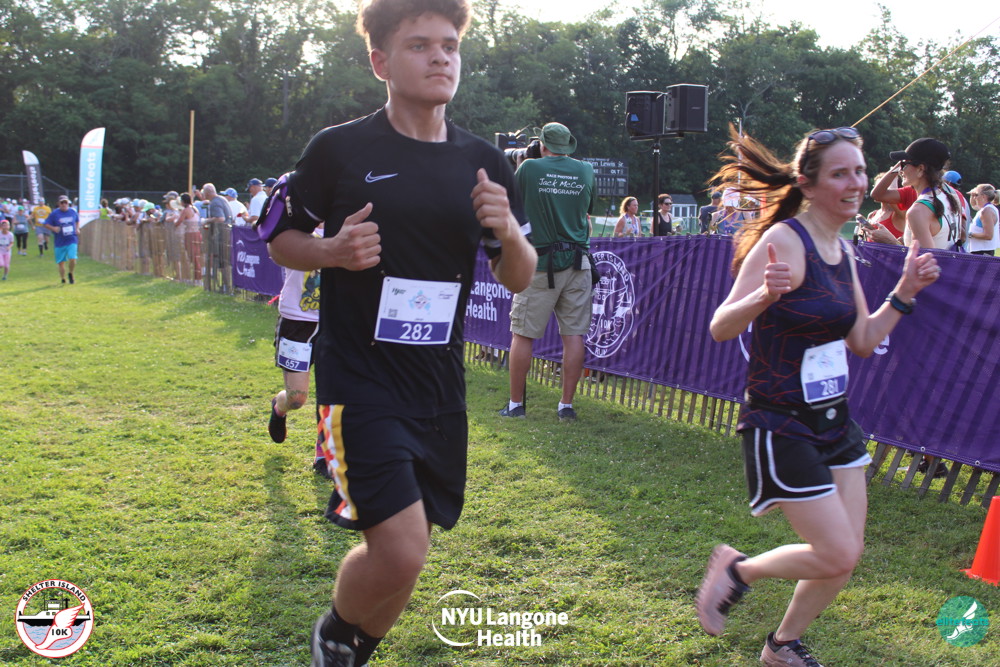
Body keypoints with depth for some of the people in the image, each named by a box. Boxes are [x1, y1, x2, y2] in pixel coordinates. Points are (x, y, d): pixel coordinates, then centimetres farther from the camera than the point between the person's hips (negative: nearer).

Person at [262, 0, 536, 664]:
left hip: (440, 385, 5)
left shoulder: (485, 163, 6)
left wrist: (510, 233, -12)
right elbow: (279, 237, 6)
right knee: (399, 551, -15)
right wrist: (334, 251, -15)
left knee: (404, 556, 12)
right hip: (358, 378, -4)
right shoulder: (340, 148, -5)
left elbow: (518, 279, 11)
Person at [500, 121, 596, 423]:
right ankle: (566, 405, 8)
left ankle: (515, 404, 12)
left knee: (522, 334, 6)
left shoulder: (530, 169, -4)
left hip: (539, 263, -2)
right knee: (573, 335, 5)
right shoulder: (586, 171, 6)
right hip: (577, 263, 3)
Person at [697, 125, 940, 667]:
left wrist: (904, 292, 2)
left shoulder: (842, 250, 8)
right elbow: (720, 328, -21)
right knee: (837, 555, -7)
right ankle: (736, 568, 19)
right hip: (781, 426, -8)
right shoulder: (784, 241, -18)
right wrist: (764, 296, -39)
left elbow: (863, 341, 14)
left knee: (847, 555, 12)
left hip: (834, 419, 8)